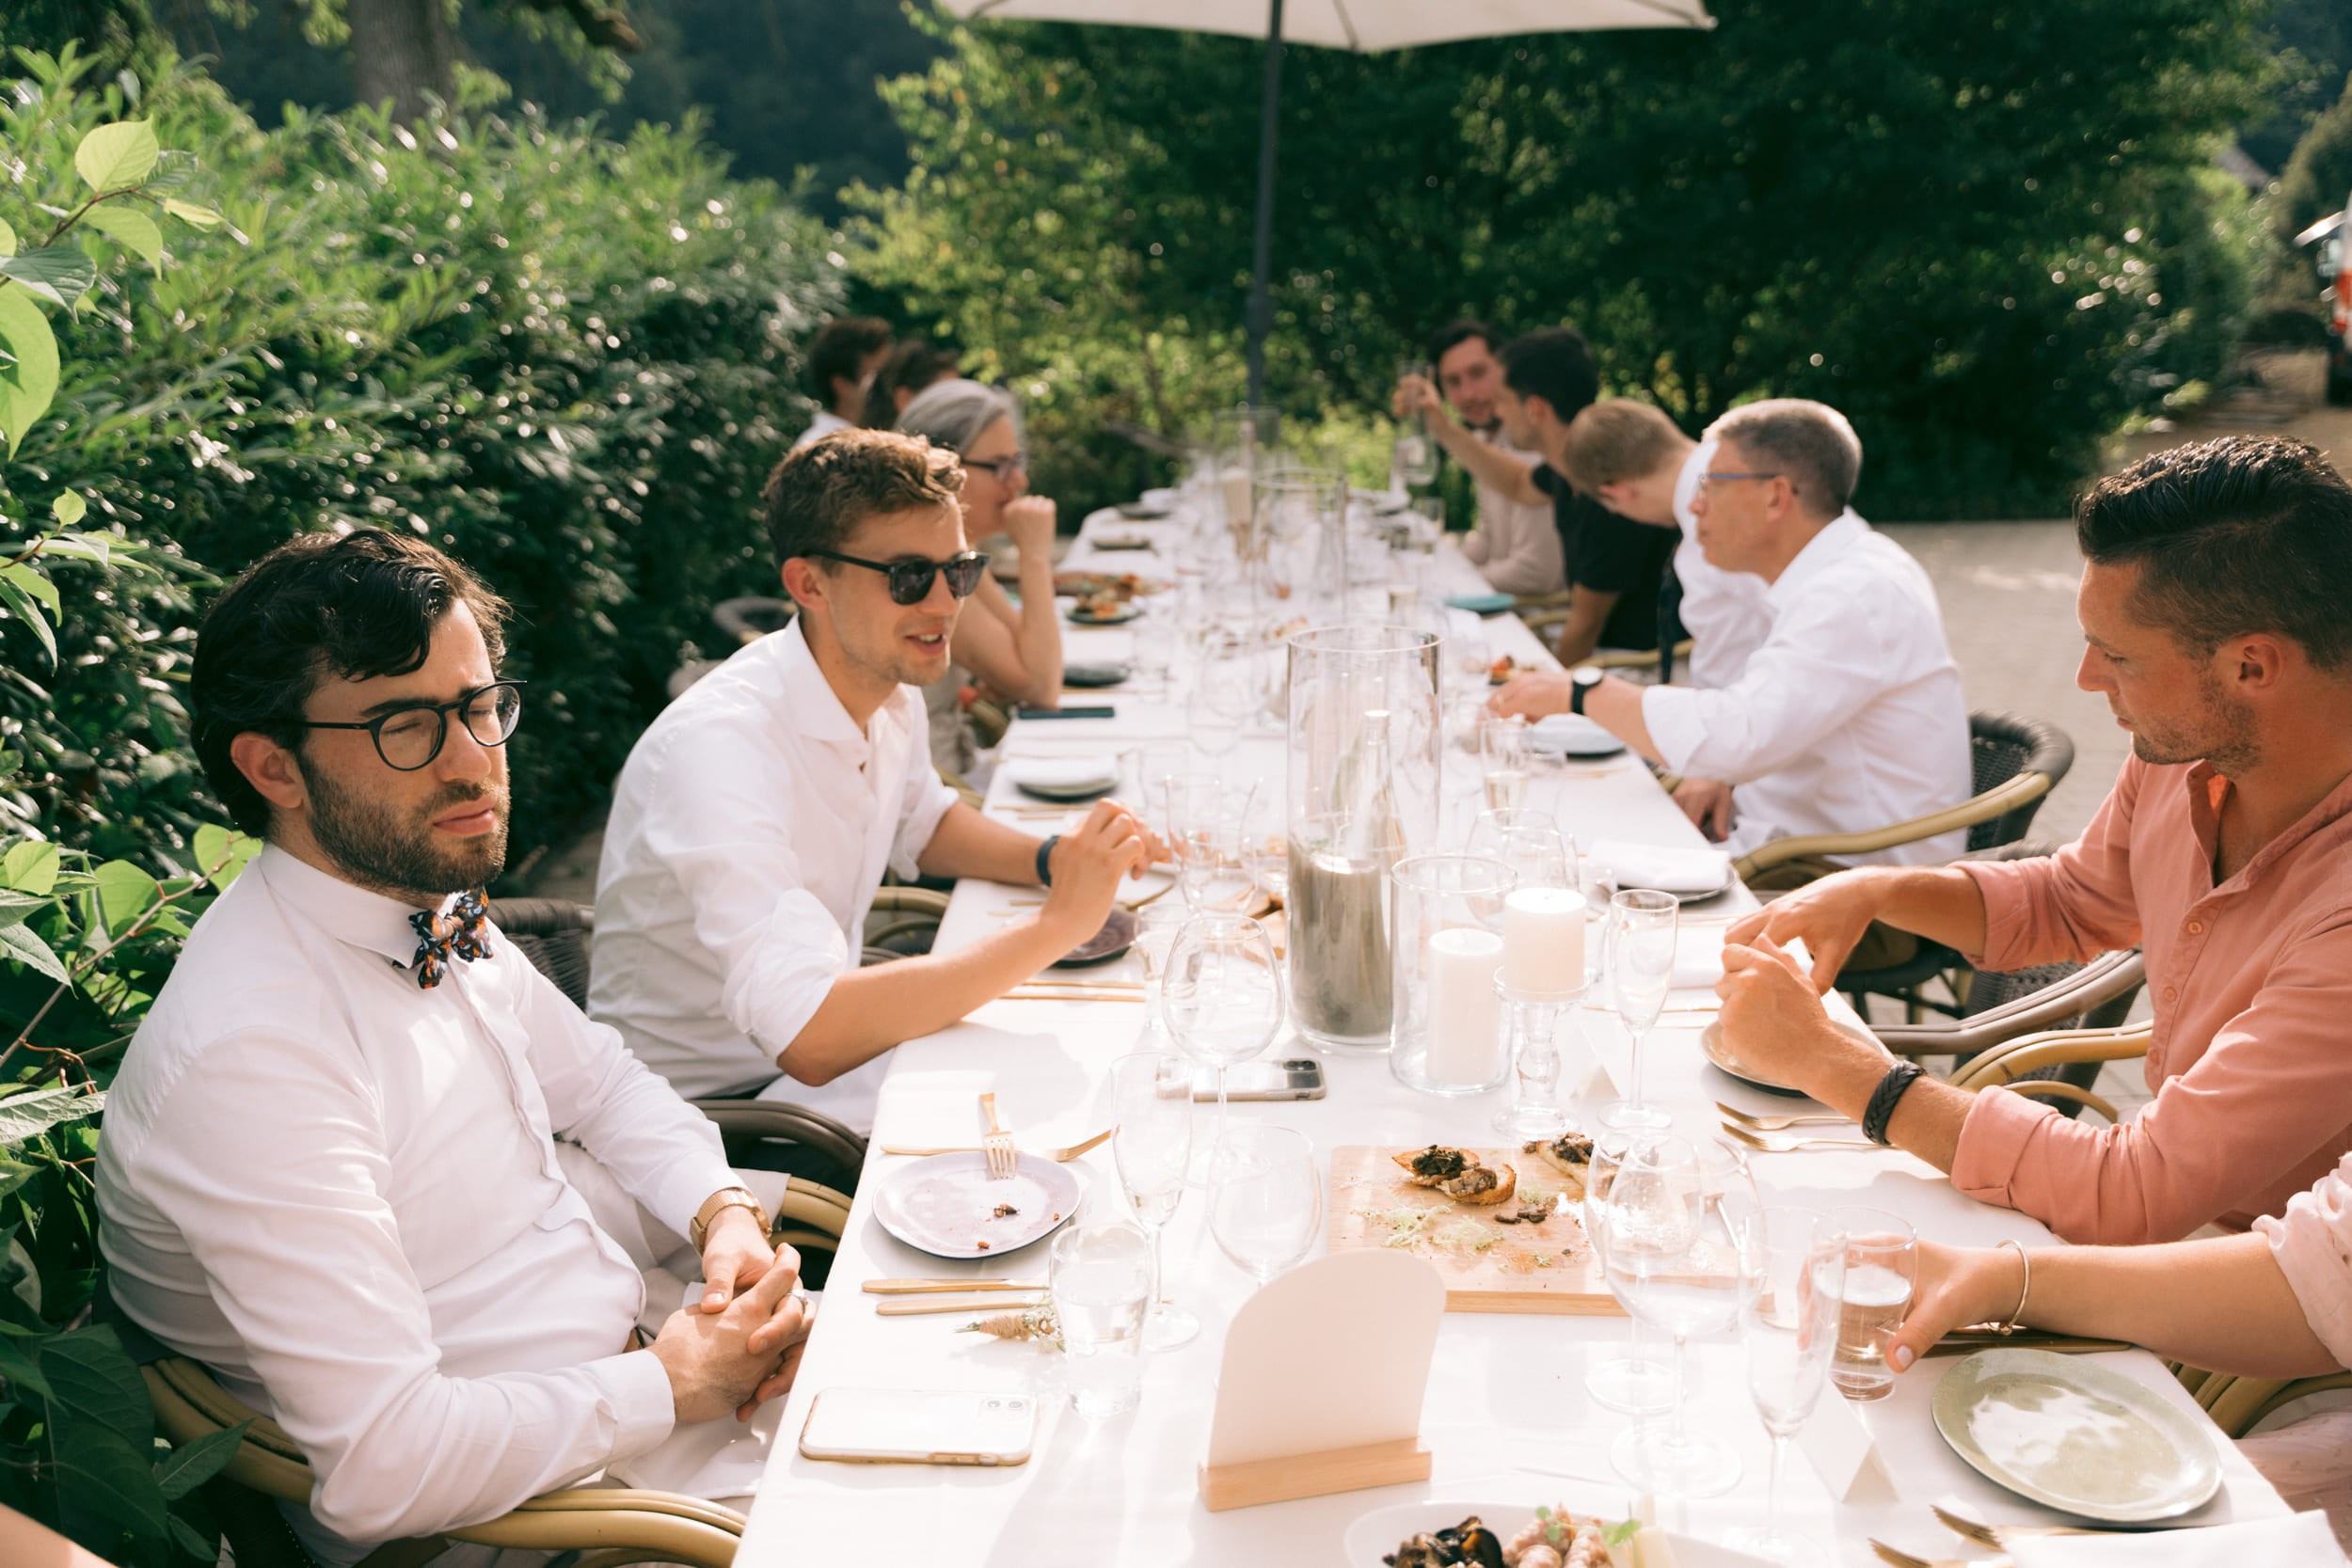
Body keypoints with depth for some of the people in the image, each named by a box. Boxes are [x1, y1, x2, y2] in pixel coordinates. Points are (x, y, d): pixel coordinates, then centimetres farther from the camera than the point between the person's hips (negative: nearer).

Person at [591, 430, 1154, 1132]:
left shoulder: (890, 689, -2)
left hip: (828, 1030, 8)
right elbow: (809, 1037, -39)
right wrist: (1056, 924, -35)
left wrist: (1055, 859, -3)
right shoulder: (720, 745, -30)